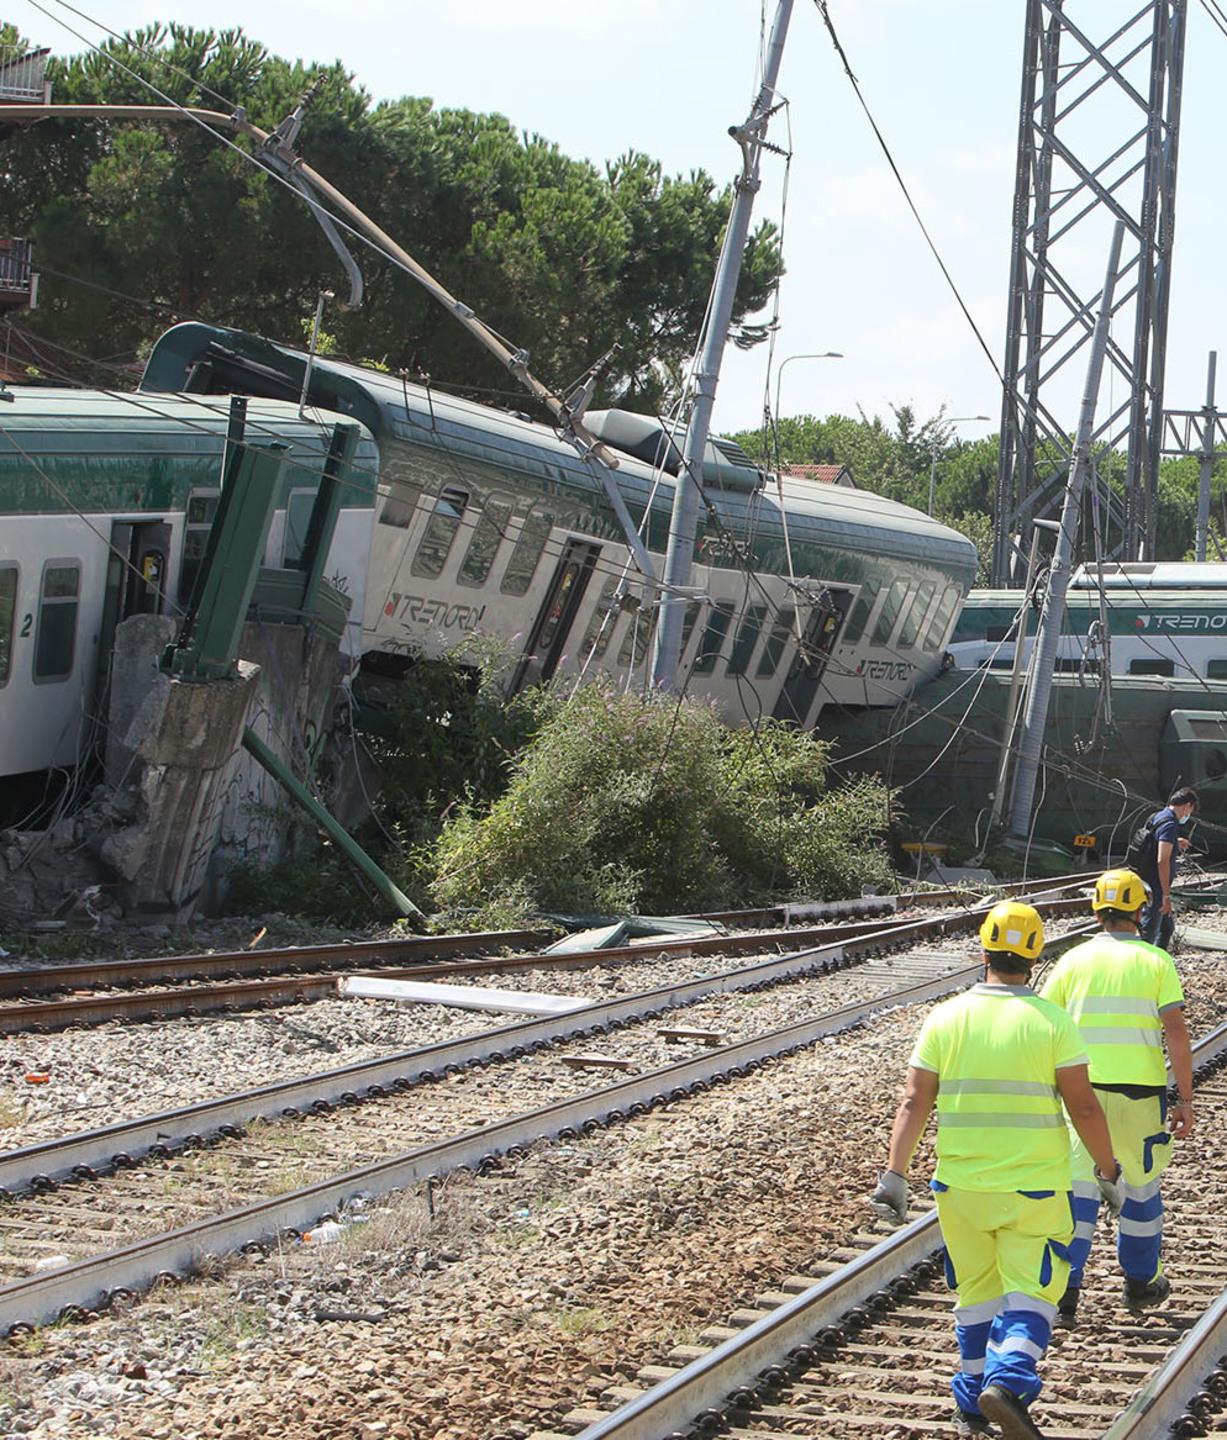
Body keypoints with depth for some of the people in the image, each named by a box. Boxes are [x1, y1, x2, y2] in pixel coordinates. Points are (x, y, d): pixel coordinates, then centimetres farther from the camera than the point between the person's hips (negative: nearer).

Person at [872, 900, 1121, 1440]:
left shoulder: (945, 1019, -2)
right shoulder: (1052, 1022, -8)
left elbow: (913, 1102, -5)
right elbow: (1084, 1107, -8)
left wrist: (894, 1174, -4)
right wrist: (1109, 1171, 4)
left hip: (960, 1184, 3)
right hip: (1034, 1188, -3)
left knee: (976, 1291, 16)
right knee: (1031, 1290, 3)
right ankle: (1008, 1380, -19)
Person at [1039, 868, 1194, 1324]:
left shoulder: (1074, 960, 3)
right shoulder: (1156, 961, -3)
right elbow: (1176, 1031, -10)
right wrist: (1186, 1098, -6)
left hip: (1082, 1091, 1)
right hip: (1140, 1093, -1)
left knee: (1077, 1187, 4)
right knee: (1141, 1185, 16)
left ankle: (1064, 1286, -7)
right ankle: (1141, 1282, 28)